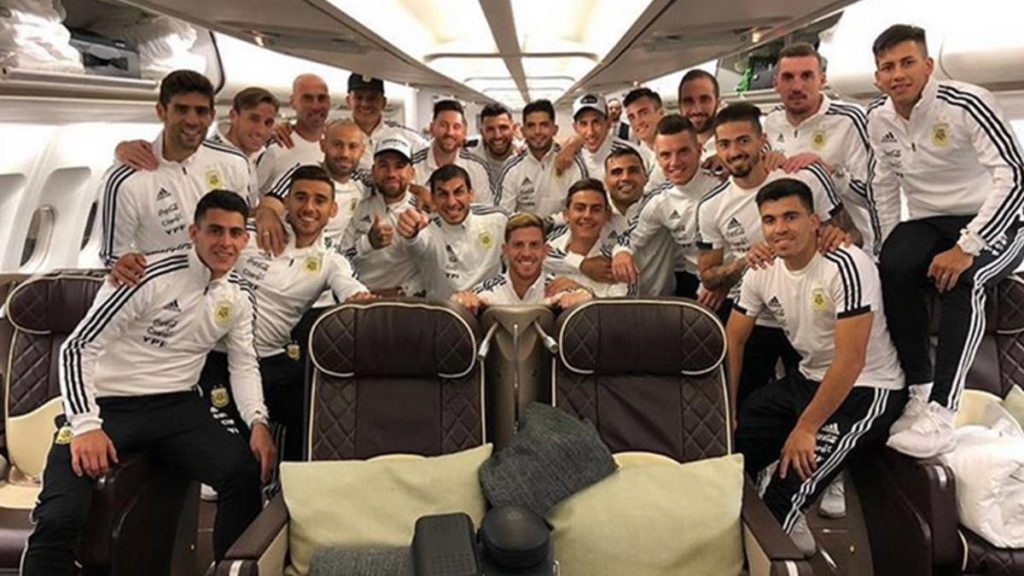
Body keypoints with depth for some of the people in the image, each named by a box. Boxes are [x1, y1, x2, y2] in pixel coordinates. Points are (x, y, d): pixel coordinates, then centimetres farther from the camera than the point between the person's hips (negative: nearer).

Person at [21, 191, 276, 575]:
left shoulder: (239, 296, 6)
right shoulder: (151, 277, -15)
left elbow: (244, 364, 13)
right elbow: (78, 348, -12)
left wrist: (258, 421, -5)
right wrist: (86, 425, -22)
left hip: (176, 406, 4)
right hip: (107, 404, -4)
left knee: (245, 471, -21)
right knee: (60, 517, -24)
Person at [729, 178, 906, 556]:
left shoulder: (846, 265, -23)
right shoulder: (763, 270, -2)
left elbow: (850, 360, -26)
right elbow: (733, 340, 6)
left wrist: (806, 429, -22)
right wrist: (725, 411, -1)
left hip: (867, 390, -7)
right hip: (808, 379, 7)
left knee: (787, 489, -24)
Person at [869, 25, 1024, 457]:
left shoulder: (965, 103, -17)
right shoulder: (878, 119, 2)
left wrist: (966, 247, -30)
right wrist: (888, 245, 5)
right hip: (928, 224, 5)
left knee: (962, 280, -35)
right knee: (893, 270, -27)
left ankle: (940, 415, -33)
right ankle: (919, 394, -18)